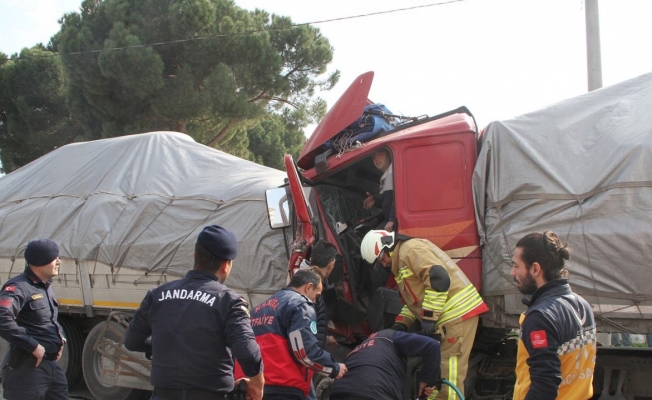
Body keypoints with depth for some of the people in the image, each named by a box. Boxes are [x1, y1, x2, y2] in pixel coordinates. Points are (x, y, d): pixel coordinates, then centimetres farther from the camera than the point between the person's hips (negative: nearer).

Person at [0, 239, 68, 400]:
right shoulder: (18, 287, -17)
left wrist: (60, 336, 12)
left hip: (52, 363, 9)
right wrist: (33, 346, -28)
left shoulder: (46, 287, 15)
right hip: (27, 368, -9)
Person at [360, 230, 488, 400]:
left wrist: (428, 317, -20)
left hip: (459, 313, -11)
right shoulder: (403, 259, 22)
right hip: (450, 316, 11)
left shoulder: (411, 249, -11)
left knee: (448, 371, -10)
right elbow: (416, 297, 26)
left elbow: (439, 278, -24)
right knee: (438, 368, 16)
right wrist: (402, 323, 11)